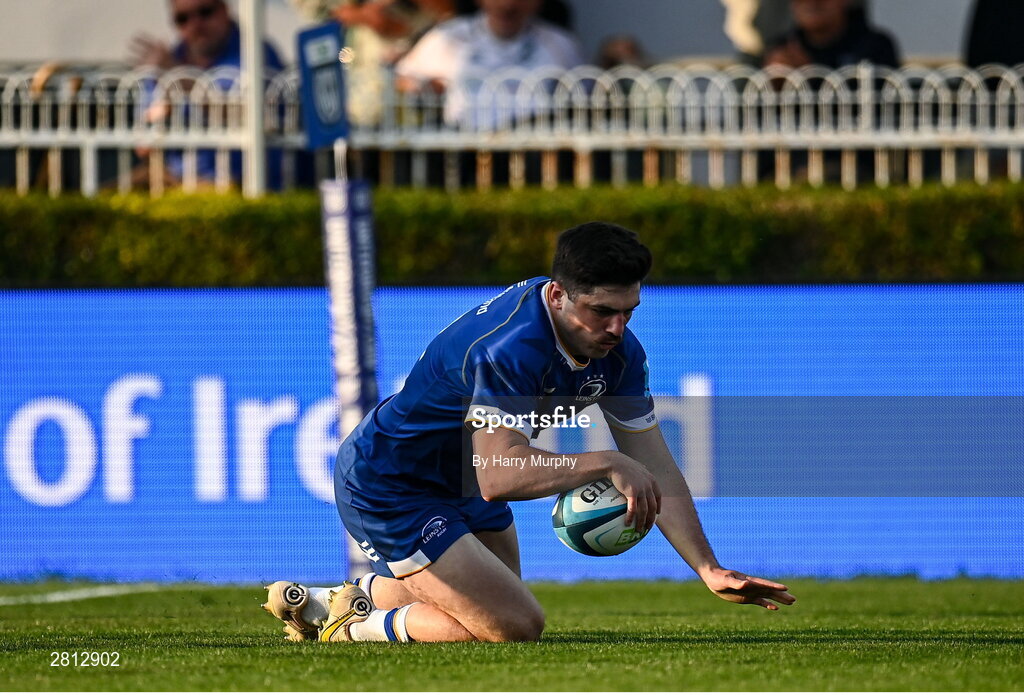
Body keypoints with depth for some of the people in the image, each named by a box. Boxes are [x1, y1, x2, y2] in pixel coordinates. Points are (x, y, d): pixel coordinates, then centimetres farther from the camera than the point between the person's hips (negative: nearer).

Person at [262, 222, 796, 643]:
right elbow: (498, 476, -46)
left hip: (459, 484, 9)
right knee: (516, 626, -16)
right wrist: (604, 464, -49)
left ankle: (335, 601, 34)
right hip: (386, 490, -9)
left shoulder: (617, 350, -10)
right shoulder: (509, 348, -36)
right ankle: (355, 631, 1)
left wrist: (710, 570, -16)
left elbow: (656, 469, -7)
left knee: (500, 597, 26)